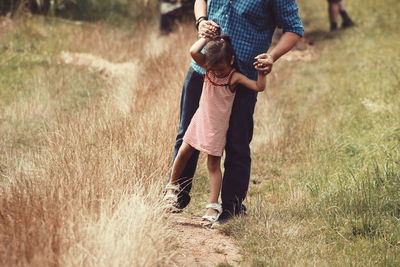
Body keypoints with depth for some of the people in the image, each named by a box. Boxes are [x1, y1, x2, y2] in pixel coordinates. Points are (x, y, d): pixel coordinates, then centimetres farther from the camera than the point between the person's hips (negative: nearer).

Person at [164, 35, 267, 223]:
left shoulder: (234, 77, -17)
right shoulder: (208, 68, -8)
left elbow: (259, 87, -24)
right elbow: (193, 52, -23)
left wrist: (261, 70, -34)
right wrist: (207, 36, -18)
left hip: (218, 126, -4)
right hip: (200, 120, 4)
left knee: (214, 164, -2)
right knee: (183, 153, 9)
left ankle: (213, 205, -1)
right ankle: (172, 187, 31)